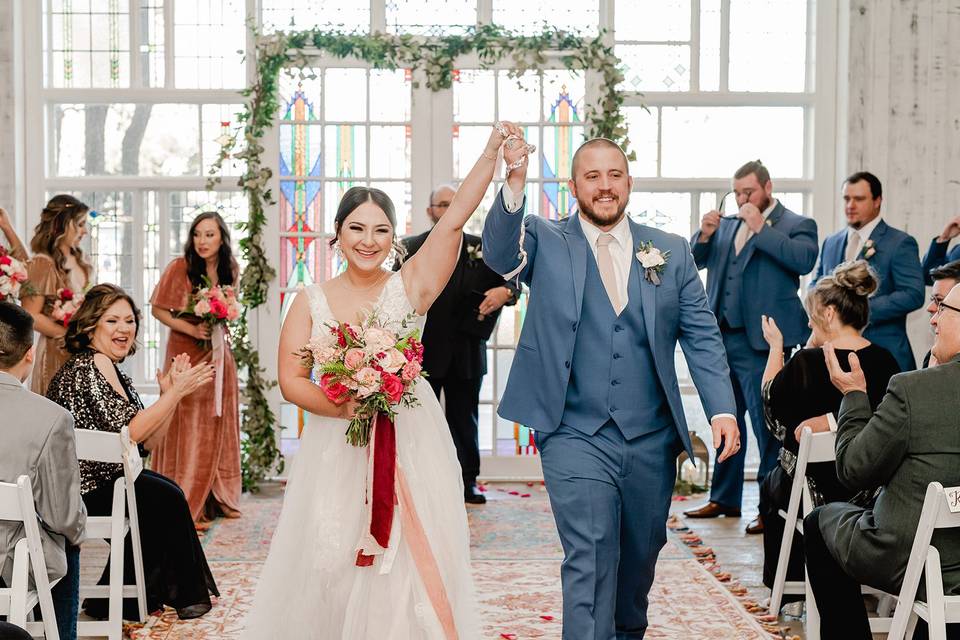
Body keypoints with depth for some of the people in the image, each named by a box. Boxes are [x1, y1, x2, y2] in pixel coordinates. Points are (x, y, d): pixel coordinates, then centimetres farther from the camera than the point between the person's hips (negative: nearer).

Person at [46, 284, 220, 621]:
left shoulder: (112, 369, 14)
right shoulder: (92, 365, -18)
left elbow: (147, 437, 11)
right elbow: (128, 433, -25)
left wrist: (169, 394, -1)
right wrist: (176, 393, -20)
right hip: (84, 488, -10)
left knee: (166, 492, 17)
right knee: (167, 498, -1)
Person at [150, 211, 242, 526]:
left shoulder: (229, 270, 5)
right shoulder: (179, 268, -11)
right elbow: (158, 309, -7)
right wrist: (191, 329, -18)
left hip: (218, 352, 5)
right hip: (186, 354, -5)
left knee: (218, 426, 9)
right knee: (188, 429, -2)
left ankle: (217, 499, 21)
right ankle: (186, 508, 5)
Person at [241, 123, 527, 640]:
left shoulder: (410, 286, 0)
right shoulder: (312, 302, 4)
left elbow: (453, 221, -12)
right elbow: (291, 380, -1)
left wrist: (490, 156, -22)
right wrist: (343, 407, -17)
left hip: (410, 445, -1)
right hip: (337, 450, 1)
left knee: (412, 562, -1)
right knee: (335, 559, 2)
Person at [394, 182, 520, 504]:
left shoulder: (481, 247, 9)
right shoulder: (411, 248, 3)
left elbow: (510, 282, 8)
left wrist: (505, 291, -14)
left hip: (467, 353, 2)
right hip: (423, 352, -2)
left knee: (465, 420, 10)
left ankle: (468, 481, 18)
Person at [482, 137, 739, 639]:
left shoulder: (671, 253, 7)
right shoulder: (545, 242, 2)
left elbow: (702, 336, 6)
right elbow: (500, 254, -20)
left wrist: (723, 409, -6)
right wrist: (514, 184, -37)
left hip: (651, 440, 4)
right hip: (576, 435, -3)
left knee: (640, 555, 18)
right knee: (589, 558, -10)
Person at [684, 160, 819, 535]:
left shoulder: (796, 225, 0)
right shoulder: (727, 225, 16)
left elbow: (804, 259, -18)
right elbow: (695, 262, 16)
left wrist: (761, 229, -16)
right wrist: (704, 235, -3)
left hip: (760, 342, -6)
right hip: (722, 338, 7)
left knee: (767, 426, -4)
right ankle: (724, 499, 26)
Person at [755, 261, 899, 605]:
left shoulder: (807, 362, -22)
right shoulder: (885, 362, -9)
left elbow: (771, 400, -2)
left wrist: (775, 346, 7)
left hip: (815, 489, -4)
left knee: (770, 485, 30)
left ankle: (786, 581, 35)